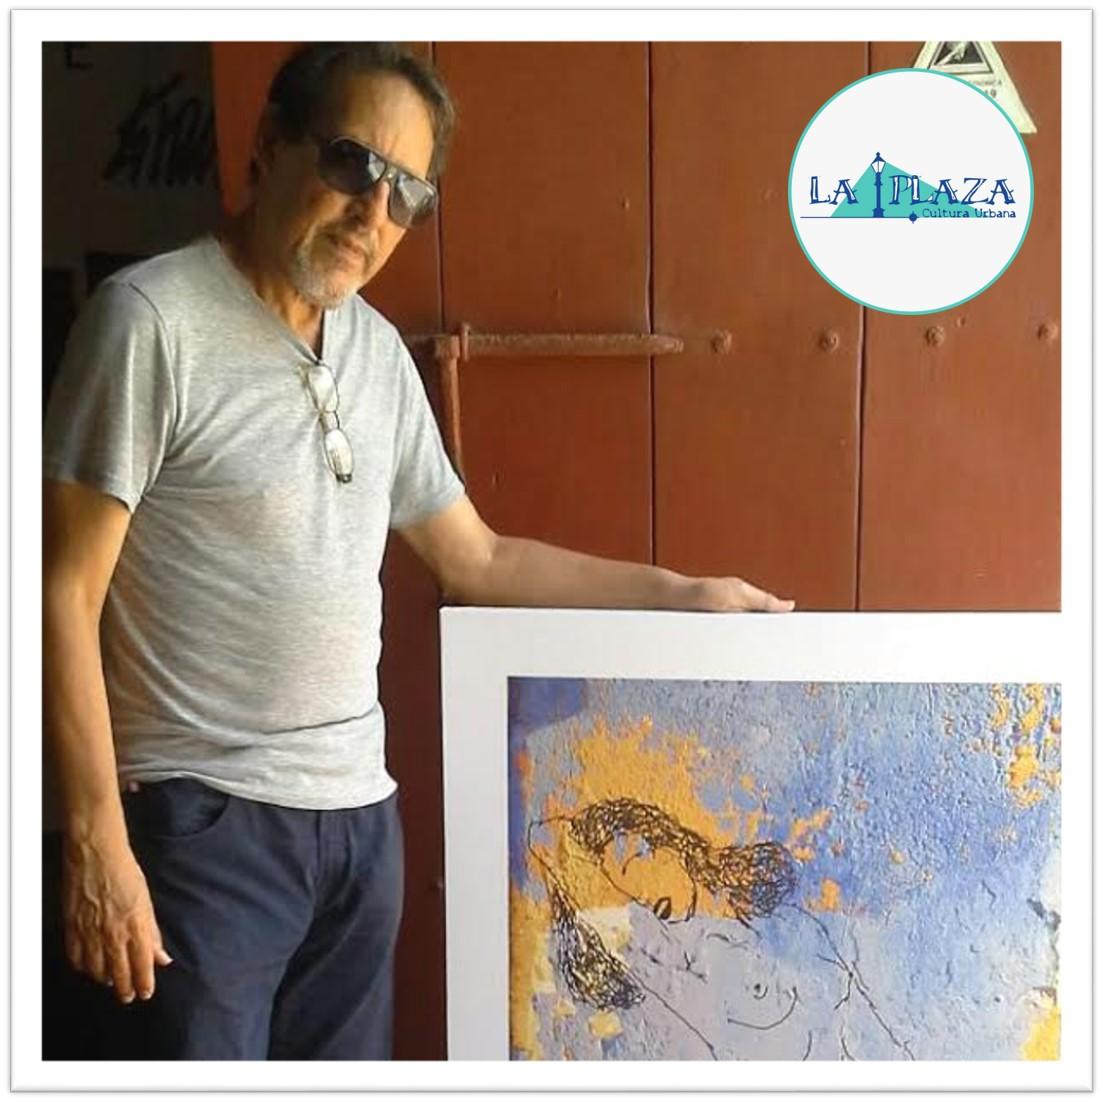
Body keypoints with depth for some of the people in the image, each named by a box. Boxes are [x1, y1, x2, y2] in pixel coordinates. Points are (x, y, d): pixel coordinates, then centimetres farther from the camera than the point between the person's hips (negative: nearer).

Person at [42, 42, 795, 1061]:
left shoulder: (378, 349, 9)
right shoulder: (152, 318, -12)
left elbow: (476, 562, 17)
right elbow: (66, 595, -12)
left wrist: (682, 595, 16)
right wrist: (97, 841, -16)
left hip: (361, 813, 7)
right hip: (207, 819, -6)